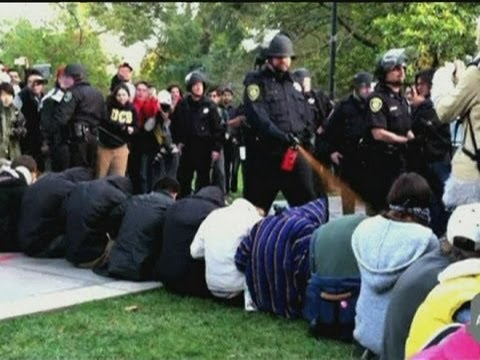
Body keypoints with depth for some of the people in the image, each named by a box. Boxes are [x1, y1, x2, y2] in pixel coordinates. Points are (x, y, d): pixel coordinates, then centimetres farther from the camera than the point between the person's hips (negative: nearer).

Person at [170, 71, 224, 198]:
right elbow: (174, 124, 13)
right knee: (183, 179, 7)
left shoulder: (209, 105, -3)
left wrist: (216, 148, -8)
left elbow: (217, 128, -3)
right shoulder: (182, 105, 2)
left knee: (203, 179, 5)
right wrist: (177, 141, 3)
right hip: (187, 147, 2)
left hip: (205, 148, -2)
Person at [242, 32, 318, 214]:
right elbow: (257, 117, -18)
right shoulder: (257, 82, -4)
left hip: (295, 152, 5)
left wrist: (303, 137, 3)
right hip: (265, 153, -5)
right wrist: (281, 137, -27)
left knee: (308, 203, 6)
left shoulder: (294, 83, 17)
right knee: (256, 207, 4)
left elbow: (306, 115, 20)